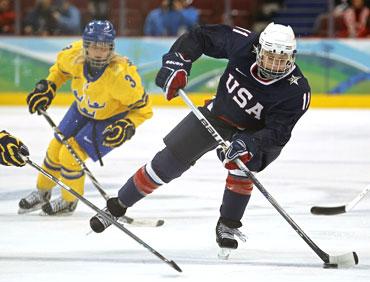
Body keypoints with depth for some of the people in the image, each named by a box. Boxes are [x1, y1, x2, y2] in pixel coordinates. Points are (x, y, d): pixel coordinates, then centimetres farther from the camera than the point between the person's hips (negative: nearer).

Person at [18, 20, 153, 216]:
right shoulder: (74, 54, -27)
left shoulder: (121, 75, -40)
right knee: (56, 149, 13)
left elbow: (142, 107, -26)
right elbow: (61, 67, 1)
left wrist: (126, 127, -39)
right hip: (83, 110, 5)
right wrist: (48, 87, -6)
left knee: (70, 156, -9)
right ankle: (42, 192, 41)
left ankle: (68, 202, 19)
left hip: (111, 120, -5)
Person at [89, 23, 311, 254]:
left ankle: (228, 225, -10)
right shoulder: (243, 44, -26)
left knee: (241, 162, -32)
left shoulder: (296, 91, -31)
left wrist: (250, 143, -50)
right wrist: (177, 63, -26)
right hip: (218, 112, 2)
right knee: (167, 163, -2)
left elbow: (278, 133, -32)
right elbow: (199, 37, -12)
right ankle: (117, 206, 16)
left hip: (254, 132, -2)